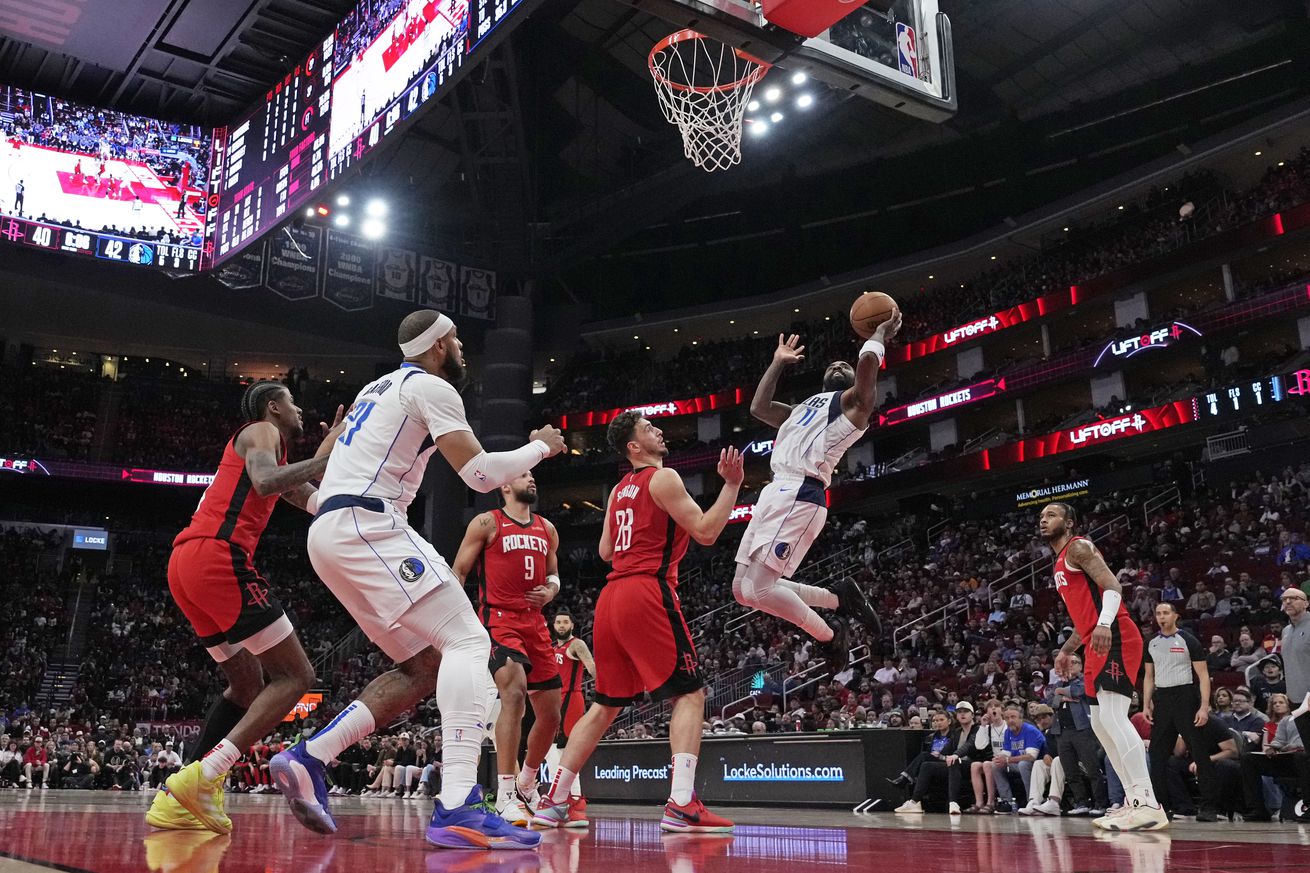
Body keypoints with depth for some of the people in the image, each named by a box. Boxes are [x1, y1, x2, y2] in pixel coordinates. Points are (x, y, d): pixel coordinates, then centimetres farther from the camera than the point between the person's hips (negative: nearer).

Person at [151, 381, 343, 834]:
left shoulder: (269, 450, 32)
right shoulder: (262, 431, 4)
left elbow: (319, 503, 31)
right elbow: (265, 484, -18)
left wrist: (334, 453, 26)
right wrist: (321, 458, -11)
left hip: (185, 564, 10)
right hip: (218, 557, -10)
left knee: (248, 685, 19)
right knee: (295, 675, -7)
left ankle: (176, 797, 10)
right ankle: (201, 779, -18)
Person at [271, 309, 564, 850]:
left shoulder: (379, 388, 26)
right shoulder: (431, 387, -3)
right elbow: (481, 474, -9)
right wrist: (541, 447, 5)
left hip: (330, 533, 10)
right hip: (366, 526, -10)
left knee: (424, 665, 11)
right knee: (467, 642, -15)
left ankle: (308, 758, 4)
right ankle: (458, 808, -28)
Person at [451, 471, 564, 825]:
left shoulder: (547, 529, 17)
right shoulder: (487, 523, 0)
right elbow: (458, 572, 0)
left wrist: (551, 590, 2)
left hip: (536, 623, 7)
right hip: (499, 619, -7)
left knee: (550, 715, 8)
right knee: (514, 694, -28)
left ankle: (526, 785, 33)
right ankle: (505, 796, -25)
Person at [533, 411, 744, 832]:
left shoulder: (619, 489, 21)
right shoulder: (663, 478, -2)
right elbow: (705, 532, -8)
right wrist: (731, 484, -2)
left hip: (610, 597, 8)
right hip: (647, 592, -8)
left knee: (606, 704, 15)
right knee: (689, 693, -5)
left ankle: (553, 801, 13)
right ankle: (681, 805, -17)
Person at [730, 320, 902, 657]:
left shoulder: (855, 402, 8)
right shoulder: (804, 408, 33)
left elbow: (868, 361, -10)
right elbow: (758, 407, 31)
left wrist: (881, 333, 8)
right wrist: (778, 363, 36)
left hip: (799, 496, -9)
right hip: (776, 493, 9)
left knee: (758, 589, -17)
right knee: (742, 590, 7)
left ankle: (829, 638, 6)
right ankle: (839, 598, 16)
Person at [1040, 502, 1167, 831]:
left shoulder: (1078, 547, -3)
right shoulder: (1061, 565, 26)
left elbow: (1112, 585, -17)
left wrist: (1104, 624, -33)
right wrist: (1066, 650, 33)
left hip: (1114, 639, -11)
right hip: (1098, 644, 11)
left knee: (1112, 716, -19)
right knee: (1100, 722, 10)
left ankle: (1148, 804, -22)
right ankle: (1134, 800, 14)